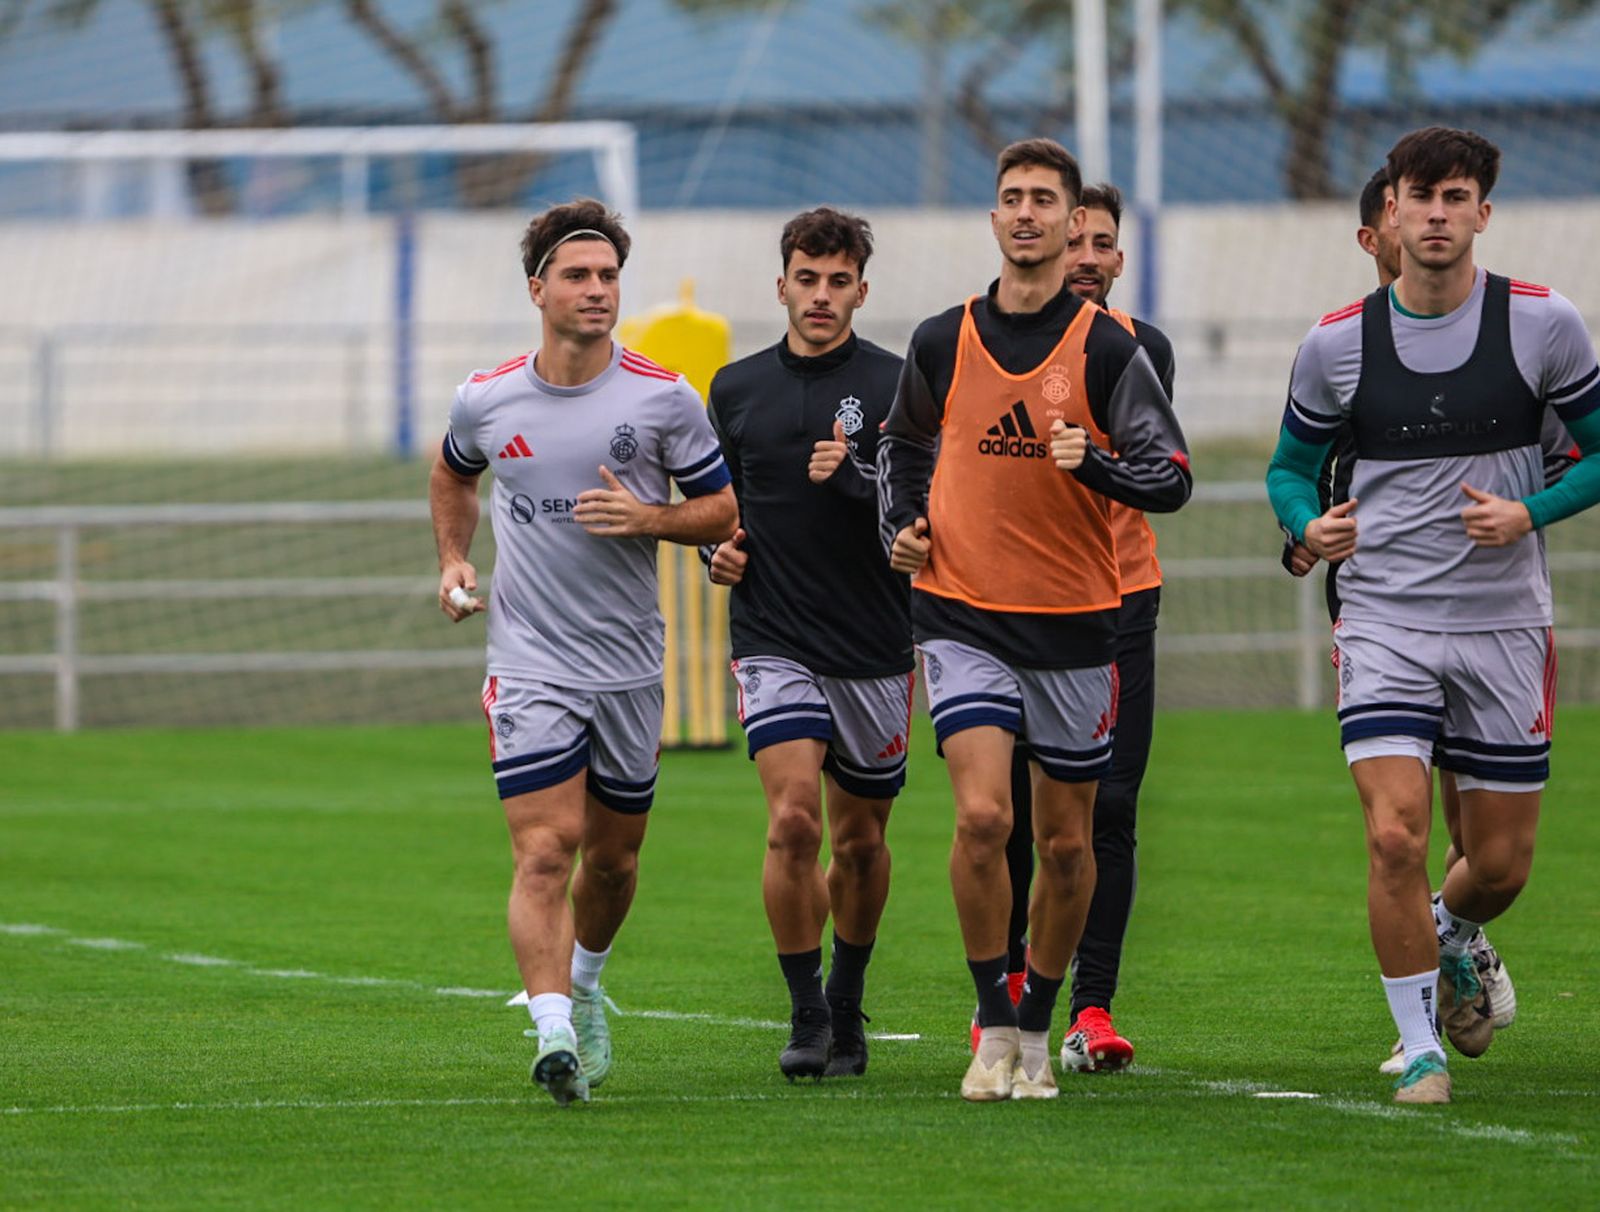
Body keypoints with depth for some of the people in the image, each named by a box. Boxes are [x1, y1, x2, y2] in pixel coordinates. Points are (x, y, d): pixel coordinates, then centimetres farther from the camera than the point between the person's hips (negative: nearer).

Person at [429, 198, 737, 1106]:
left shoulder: (665, 399, -4)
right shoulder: (486, 400, 0)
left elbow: (724, 511, 3)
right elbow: (454, 473, 22)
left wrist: (649, 518, -16)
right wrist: (454, 561, 8)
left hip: (630, 662, 1)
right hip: (530, 663, -1)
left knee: (614, 853, 14)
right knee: (546, 848, -16)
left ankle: (585, 986, 41)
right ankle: (554, 1031, -25)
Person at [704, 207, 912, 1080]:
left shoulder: (895, 386, -3)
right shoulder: (737, 389, 7)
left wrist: (855, 477, -25)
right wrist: (719, 549, 2)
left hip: (875, 648, 0)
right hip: (773, 641, 0)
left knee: (860, 841, 10)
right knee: (793, 821, -18)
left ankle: (846, 1007, 32)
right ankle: (805, 1015, -7)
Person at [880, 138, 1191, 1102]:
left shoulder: (1107, 347, -3)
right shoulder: (943, 342, 4)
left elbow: (1173, 477, -4)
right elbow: (904, 445, 22)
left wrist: (1094, 463, -22)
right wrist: (904, 526, 5)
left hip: (1076, 623, 0)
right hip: (963, 615, 0)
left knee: (1066, 841, 6)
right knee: (984, 816, -16)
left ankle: (1037, 1027, 24)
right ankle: (994, 1029, -4)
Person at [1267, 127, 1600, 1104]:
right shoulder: (1338, 343, 0)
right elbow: (1291, 465, 13)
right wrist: (1309, 525, -9)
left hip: (1504, 623, 0)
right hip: (1383, 618, 0)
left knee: (1501, 864, 6)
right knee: (1396, 838, -16)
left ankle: (1451, 941, 42)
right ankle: (1421, 1051, -1)